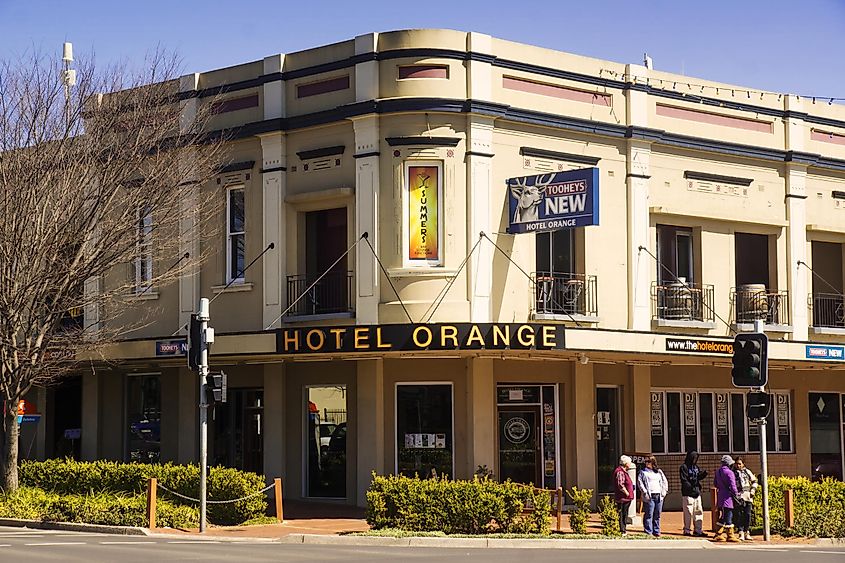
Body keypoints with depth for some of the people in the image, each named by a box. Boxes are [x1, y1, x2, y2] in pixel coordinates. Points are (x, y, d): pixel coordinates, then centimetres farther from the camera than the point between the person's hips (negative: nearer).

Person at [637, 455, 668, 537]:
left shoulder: (659, 472, 16)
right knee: (649, 515, -7)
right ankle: (648, 533, -4)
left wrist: (664, 491, 10)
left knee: (657, 515, 6)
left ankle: (656, 532, 13)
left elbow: (664, 481, 21)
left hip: (659, 496, 4)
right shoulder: (643, 472, 6)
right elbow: (639, 482, -2)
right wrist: (644, 492, -11)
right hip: (649, 496, -4)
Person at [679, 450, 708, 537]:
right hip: (688, 493, -7)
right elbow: (684, 480, -13)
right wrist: (692, 488, -22)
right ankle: (687, 530, 4)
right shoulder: (684, 467, -6)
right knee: (688, 513, -3)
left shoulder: (696, 467, 17)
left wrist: (704, 474, -5)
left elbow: (699, 477, 16)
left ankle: (698, 530, 11)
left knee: (699, 512, 6)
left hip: (697, 493, 7)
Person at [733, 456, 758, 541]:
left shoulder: (747, 471, 13)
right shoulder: (732, 473, 8)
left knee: (748, 515, 2)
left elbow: (754, 481, 19)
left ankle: (747, 532, 11)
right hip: (737, 496, -2)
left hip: (748, 496, 2)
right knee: (739, 515, -6)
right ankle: (741, 533, -4)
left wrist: (753, 490, 5)